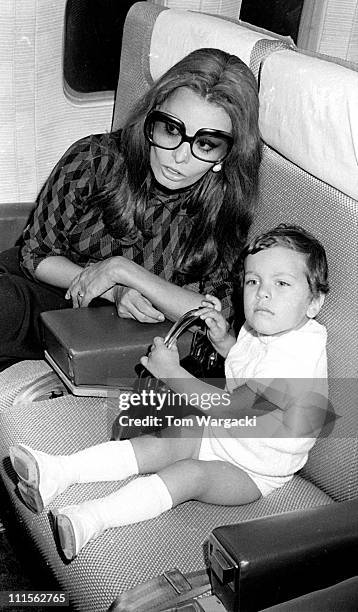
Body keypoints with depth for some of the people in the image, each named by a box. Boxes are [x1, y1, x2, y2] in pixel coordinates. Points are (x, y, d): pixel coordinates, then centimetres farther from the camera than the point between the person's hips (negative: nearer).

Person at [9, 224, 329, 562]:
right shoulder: (262, 329, 0)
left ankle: (91, 518, -39)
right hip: (222, 433, 8)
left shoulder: (293, 357, -32)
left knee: (191, 473, -29)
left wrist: (172, 372, -25)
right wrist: (223, 339, 4)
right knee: (165, 441, -10)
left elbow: (227, 407, -30)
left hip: (254, 471, -8)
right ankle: (60, 471, -19)